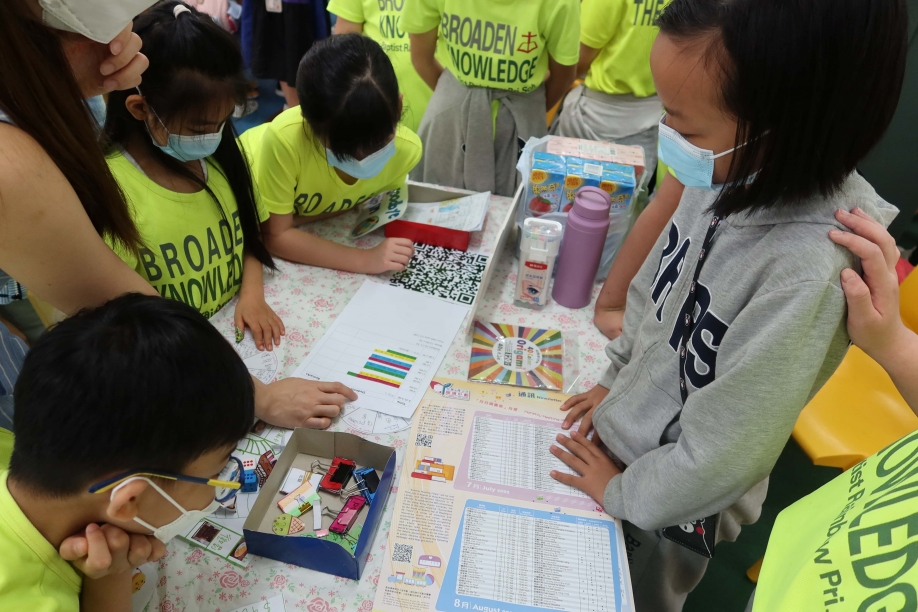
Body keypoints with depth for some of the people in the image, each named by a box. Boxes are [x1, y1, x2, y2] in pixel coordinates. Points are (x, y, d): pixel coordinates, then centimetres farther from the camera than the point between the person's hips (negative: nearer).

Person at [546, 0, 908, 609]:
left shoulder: (811, 272, -35)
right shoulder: (729, 176, -14)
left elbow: (722, 449, -25)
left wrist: (624, 492, -10)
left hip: (675, 499, -5)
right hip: (621, 433, 6)